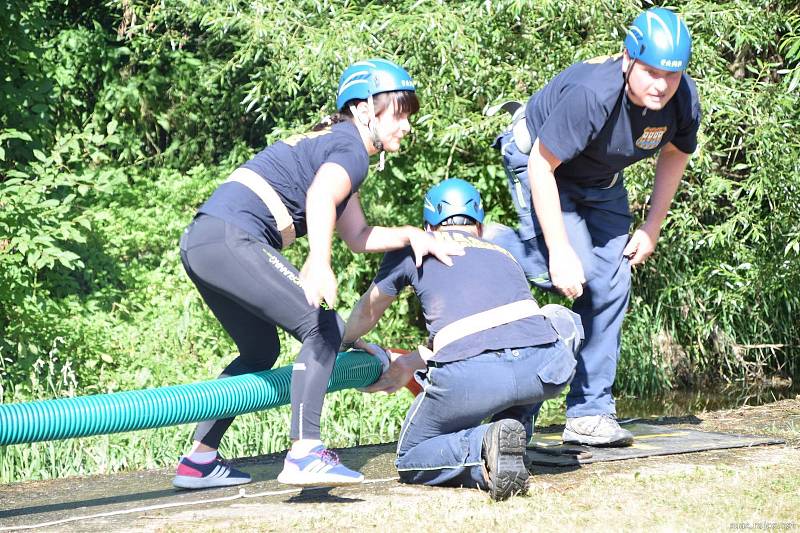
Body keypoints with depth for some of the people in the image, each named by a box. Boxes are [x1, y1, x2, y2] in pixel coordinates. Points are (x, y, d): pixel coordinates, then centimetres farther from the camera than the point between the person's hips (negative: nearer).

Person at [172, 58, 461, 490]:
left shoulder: (332, 143, 27)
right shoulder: (351, 149, -4)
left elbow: (357, 237, 31)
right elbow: (321, 197, -28)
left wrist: (410, 235, 17)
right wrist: (319, 263, -43)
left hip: (200, 243, 11)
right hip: (230, 238, -11)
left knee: (260, 352, 23)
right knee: (322, 328, -13)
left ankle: (198, 460, 24)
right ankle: (304, 454, -22)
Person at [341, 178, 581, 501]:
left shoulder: (414, 247, 26)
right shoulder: (504, 255, 34)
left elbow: (367, 312, 42)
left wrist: (340, 343, 64)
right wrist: (410, 364, 55)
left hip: (469, 379, -2)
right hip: (544, 369, 2)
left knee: (410, 462, 24)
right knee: (562, 319, 37)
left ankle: (481, 445, -9)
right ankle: (515, 432, 18)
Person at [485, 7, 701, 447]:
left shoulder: (684, 101, -22)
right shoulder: (591, 94, -40)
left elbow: (674, 155, 2)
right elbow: (542, 165, -31)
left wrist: (651, 229, 1)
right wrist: (561, 250, -31)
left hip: (600, 180, 6)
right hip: (538, 161, -6)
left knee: (611, 285, -2)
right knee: (577, 273, -23)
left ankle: (590, 412, 7)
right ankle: (490, 246, 5)